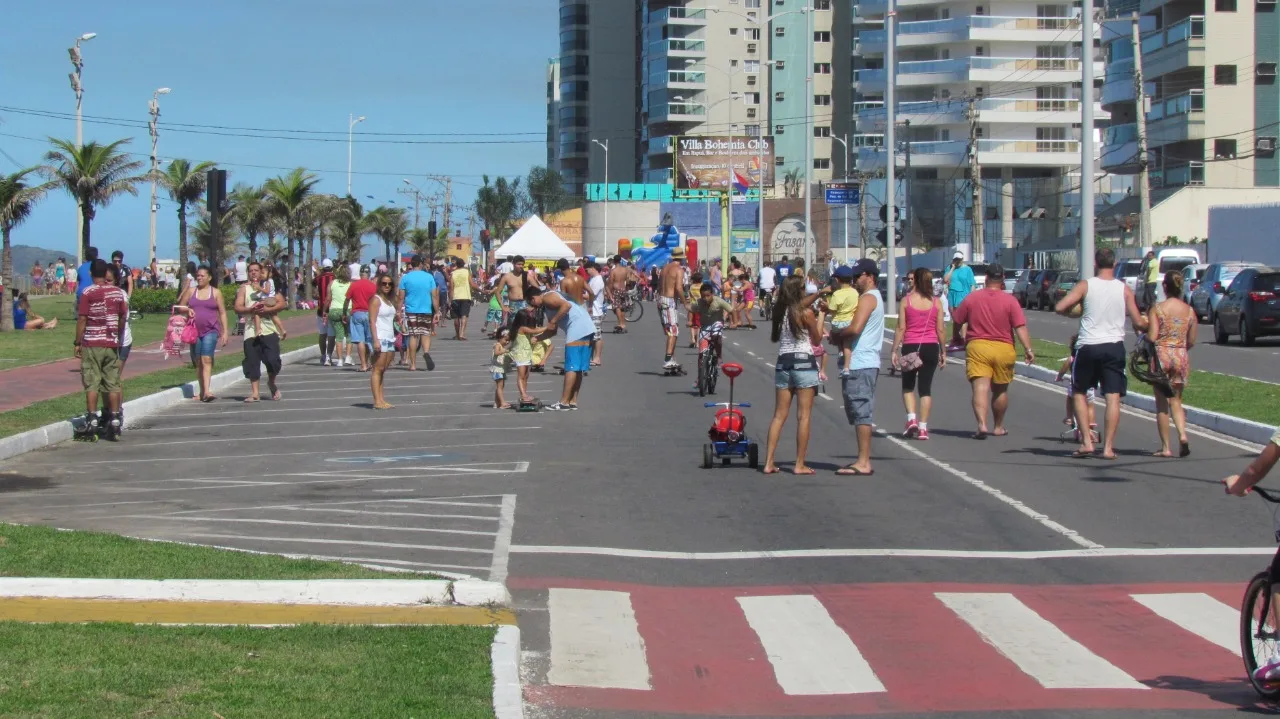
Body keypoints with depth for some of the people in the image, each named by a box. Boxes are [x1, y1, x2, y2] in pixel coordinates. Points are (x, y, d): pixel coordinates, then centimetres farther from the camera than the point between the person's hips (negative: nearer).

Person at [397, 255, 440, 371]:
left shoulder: (405, 277, -1)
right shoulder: (429, 277, 2)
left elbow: (401, 297, -2)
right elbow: (434, 296, 2)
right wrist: (437, 312, 7)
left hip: (411, 311, -1)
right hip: (426, 310, 1)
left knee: (412, 336, 3)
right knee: (426, 333, 12)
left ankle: (413, 364, 3)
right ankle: (426, 352, -18)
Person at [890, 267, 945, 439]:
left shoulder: (906, 301, -5)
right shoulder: (936, 302, 1)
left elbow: (900, 328, -5)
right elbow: (940, 330, 2)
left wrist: (894, 350, 0)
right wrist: (943, 352, 10)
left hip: (910, 347, -1)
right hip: (931, 347, 1)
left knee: (908, 387, 16)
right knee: (925, 388, 6)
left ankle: (911, 419, -4)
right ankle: (923, 428, 3)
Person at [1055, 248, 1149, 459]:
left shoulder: (1086, 286, -3)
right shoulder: (1124, 289, 1)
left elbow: (1059, 307, -13)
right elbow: (1138, 322, 1)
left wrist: (1072, 313, 9)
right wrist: (1148, 323, 24)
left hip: (1088, 346, -1)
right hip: (1114, 346, 1)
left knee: (1078, 393, 14)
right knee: (1113, 398, 2)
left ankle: (1086, 441, 4)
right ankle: (1108, 447, -3)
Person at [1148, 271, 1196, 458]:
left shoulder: (1156, 309, -8)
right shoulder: (1189, 311, 4)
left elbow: (1152, 337, -13)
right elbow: (1191, 342, 7)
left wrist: (1143, 336, 8)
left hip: (1161, 356, -3)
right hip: (1181, 357, 3)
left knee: (1161, 403, 5)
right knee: (1175, 400, 14)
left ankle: (1166, 447, 5)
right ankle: (1182, 434, -10)